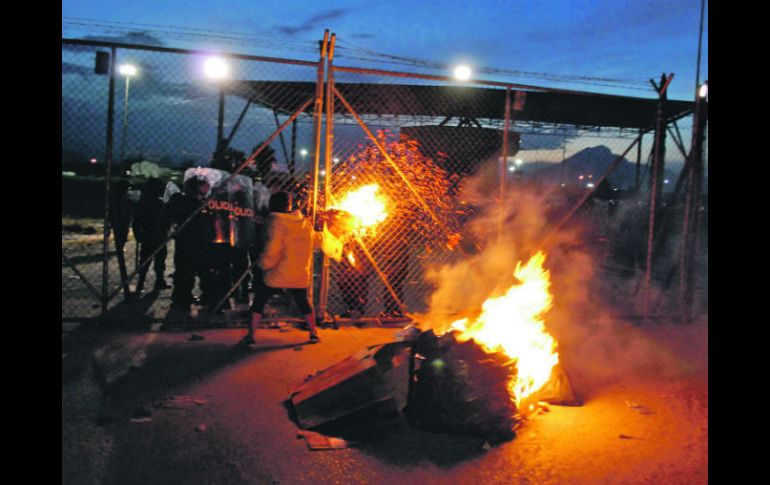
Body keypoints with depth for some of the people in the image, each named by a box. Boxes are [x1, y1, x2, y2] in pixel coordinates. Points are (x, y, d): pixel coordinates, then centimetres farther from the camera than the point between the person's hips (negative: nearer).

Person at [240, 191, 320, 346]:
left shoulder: (277, 222, -15)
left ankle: (250, 335, 10)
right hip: (301, 275, 5)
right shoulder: (306, 222, 2)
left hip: (279, 274, -4)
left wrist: (263, 264, -4)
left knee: (259, 301, 10)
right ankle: (313, 333, 27)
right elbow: (311, 245, 14)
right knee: (303, 302, 24)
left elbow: (271, 251, -20)